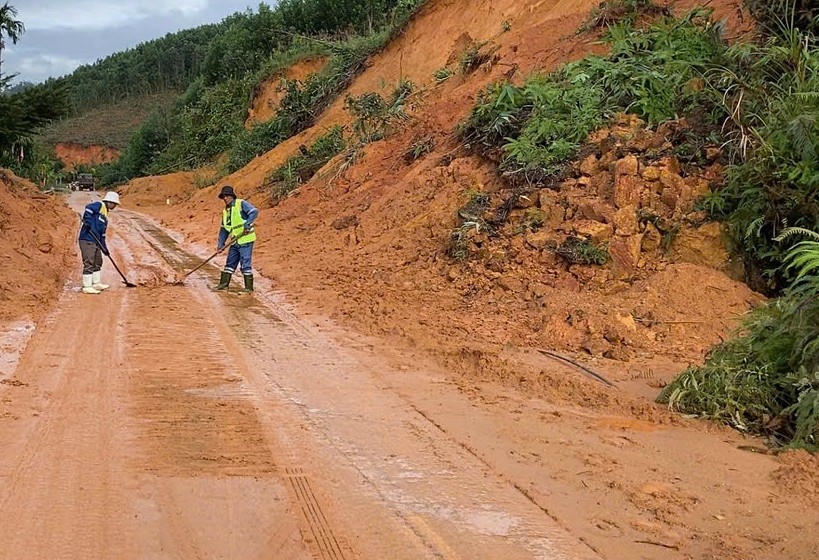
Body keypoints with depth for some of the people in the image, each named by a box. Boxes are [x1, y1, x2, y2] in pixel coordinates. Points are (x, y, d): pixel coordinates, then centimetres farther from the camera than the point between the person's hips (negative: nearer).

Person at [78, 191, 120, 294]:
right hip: (87, 240, -10)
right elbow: (88, 209, -23)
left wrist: (104, 247, 19)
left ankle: (96, 284, 33)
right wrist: (87, 221, -28)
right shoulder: (99, 205, -2)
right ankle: (87, 287, -3)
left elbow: (102, 234, 23)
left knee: (98, 262, 20)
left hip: (95, 242, 10)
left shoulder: (105, 216, 23)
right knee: (89, 263, -8)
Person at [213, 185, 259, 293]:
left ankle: (249, 287, 0)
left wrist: (247, 224, -32)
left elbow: (254, 212, -21)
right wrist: (220, 244, 12)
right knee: (230, 263, 13)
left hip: (245, 240, -8)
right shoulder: (225, 211, 16)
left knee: (245, 263, -6)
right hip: (234, 242, 8)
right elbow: (223, 229, 19)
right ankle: (224, 284, 21)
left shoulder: (241, 204, -7)